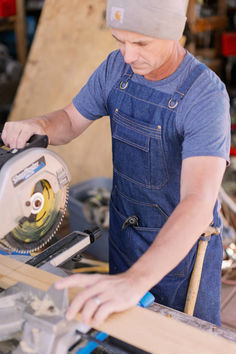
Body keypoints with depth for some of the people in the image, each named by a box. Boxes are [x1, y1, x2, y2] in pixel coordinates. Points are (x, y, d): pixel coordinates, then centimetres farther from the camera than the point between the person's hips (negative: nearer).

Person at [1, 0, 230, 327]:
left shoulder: (207, 95, -29)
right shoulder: (116, 68, -10)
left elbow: (199, 202, -41)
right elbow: (70, 122, 2)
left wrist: (136, 280, -55)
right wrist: (37, 125, -23)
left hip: (183, 240, -5)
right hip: (124, 228, 5)